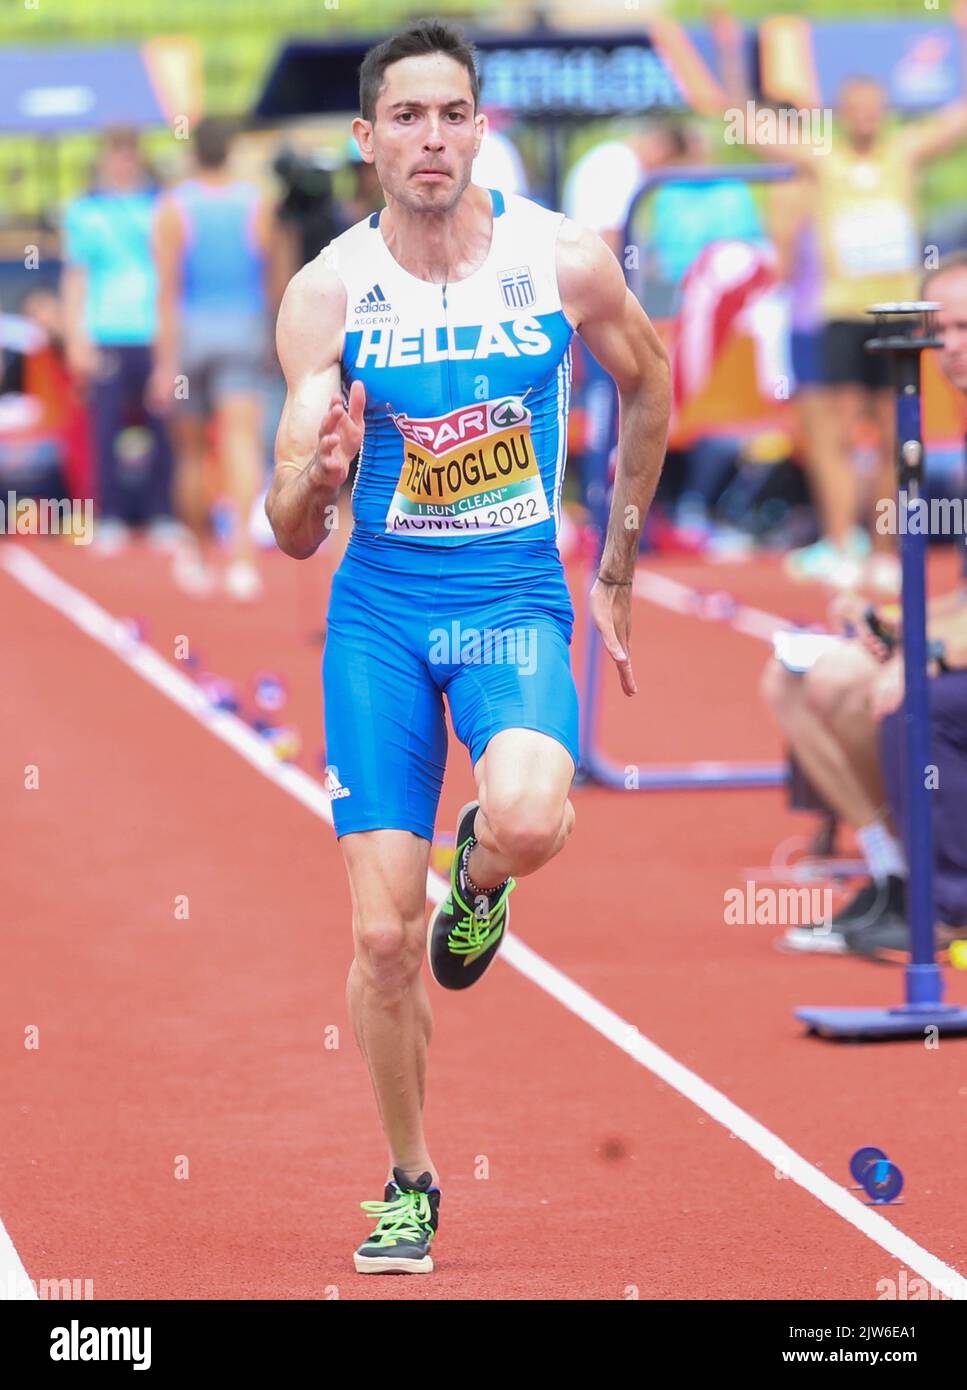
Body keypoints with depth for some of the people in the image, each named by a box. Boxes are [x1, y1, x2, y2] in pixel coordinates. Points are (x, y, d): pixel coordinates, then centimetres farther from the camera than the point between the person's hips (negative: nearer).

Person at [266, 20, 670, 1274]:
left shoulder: (564, 262, -8)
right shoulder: (326, 296, -8)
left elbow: (647, 386, 14)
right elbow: (292, 536, -7)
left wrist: (617, 574, 16)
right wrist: (317, 473, -32)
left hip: (517, 601, -1)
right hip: (380, 614, 1)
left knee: (529, 819, -32)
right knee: (382, 935, -3)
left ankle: (478, 876, 7)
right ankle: (408, 1184, 18)